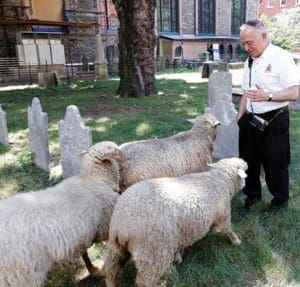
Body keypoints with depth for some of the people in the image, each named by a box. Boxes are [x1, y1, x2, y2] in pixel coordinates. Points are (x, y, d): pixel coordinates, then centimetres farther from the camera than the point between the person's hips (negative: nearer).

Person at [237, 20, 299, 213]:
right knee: (249, 160, 15)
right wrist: (240, 117, 12)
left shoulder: (281, 58, -12)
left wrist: (267, 96, -30)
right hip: (251, 120, 7)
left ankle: (280, 201, 30)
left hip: (274, 121, -6)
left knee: (275, 164, 7)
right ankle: (252, 195, 37)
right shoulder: (250, 61, 11)